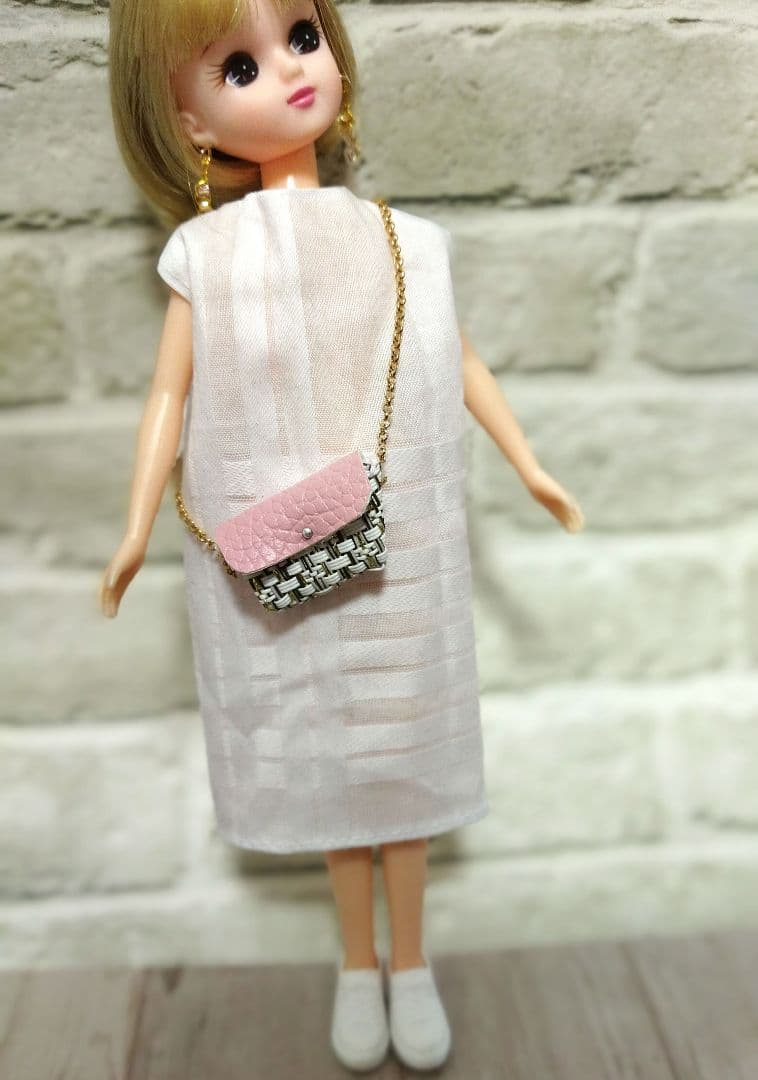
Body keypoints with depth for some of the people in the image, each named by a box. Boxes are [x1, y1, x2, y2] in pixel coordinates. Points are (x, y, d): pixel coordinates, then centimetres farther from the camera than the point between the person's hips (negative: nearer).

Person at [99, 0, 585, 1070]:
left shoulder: (399, 241, 1)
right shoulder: (205, 255, -2)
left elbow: (461, 363, 10)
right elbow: (170, 395, -1)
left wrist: (530, 467, 13)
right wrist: (137, 532, -4)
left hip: (395, 551, 1)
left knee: (400, 743, 11)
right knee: (324, 750, 13)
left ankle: (410, 962, 34)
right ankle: (359, 962, 36)